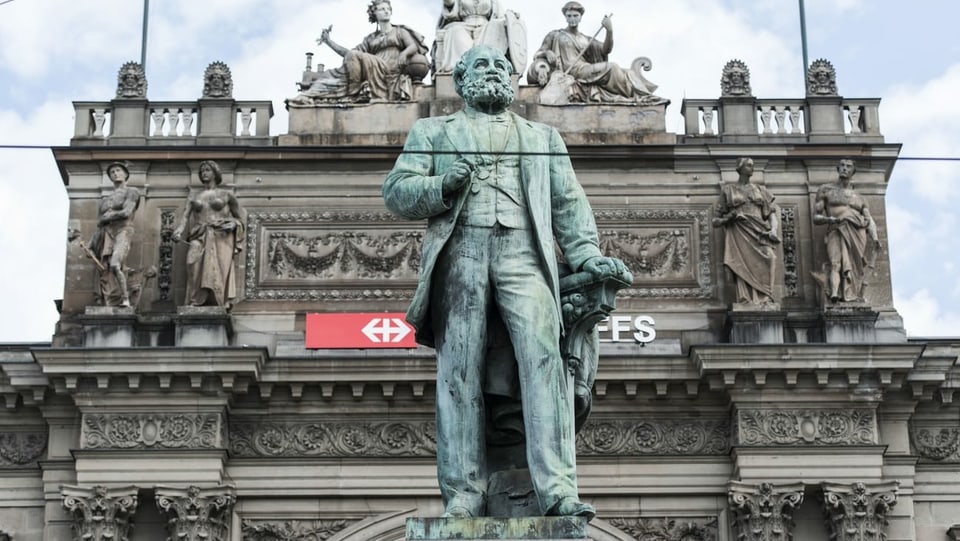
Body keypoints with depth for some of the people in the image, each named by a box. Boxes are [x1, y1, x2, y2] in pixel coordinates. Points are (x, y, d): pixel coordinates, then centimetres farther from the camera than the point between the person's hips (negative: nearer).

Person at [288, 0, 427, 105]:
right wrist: (329, 41, 12)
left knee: (355, 57, -27)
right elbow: (348, 53, 21)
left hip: (391, 72, -4)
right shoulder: (371, 39, 29)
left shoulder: (400, 31, 19)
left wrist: (404, 53, -23)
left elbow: (413, 46, 1)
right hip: (374, 72, 4)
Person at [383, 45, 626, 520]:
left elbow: (568, 202, 20)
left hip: (523, 253, 0)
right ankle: (463, 493, -11)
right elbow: (396, 191, 14)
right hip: (460, 252, 0)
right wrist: (442, 187, -6)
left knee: (544, 357, -19)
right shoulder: (432, 132, 24)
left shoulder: (542, 137, 29)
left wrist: (586, 254, 3)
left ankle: (556, 488, -27)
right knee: (459, 370, -10)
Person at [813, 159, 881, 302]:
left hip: (857, 233, 3)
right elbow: (816, 218, 14)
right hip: (836, 231, -3)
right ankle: (834, 294, -49)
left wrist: (875, 238, -4)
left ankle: (850, 298, -34)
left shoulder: (858, 198, 29)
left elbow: (870, 221, 16)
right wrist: (830, 219, -8)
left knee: (854, 265, -20)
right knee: (836, 263, -28)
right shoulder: (826, 190, 21)